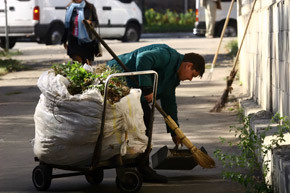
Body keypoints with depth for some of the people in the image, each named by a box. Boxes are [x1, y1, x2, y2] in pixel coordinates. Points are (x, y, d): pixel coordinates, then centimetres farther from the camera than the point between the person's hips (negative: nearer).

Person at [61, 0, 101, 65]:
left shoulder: (90, 7, 2)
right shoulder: (70, 8, 9)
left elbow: (96, 22, 7)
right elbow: (67, 24, 17)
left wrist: (90, 23, -17)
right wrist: (64, 40, 19)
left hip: (87, 40, -1)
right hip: (74, 40, 1)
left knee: (87, 63, 0)